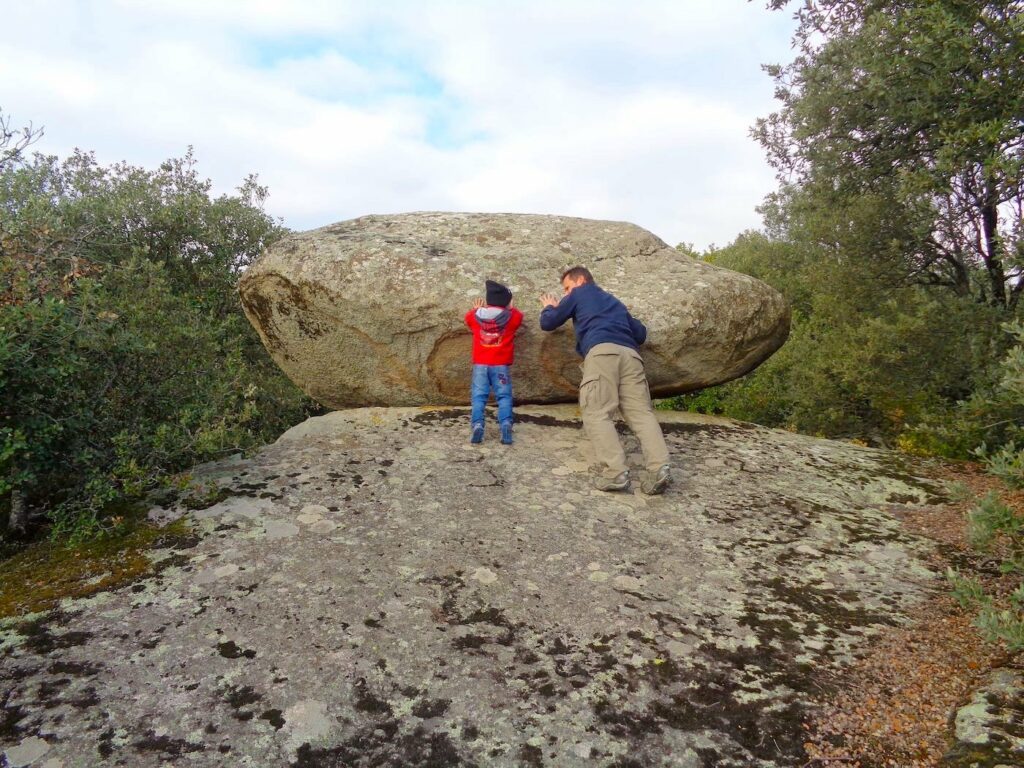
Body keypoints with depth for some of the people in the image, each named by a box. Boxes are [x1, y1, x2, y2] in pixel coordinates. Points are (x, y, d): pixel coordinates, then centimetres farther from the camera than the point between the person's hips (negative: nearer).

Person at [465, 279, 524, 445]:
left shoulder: (476, 316, 5)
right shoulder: (511, 317, 1)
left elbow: (468, 317, 28)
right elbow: (518, 316, 25)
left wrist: (476, 309, 46)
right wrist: (509, 307, 41)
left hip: (480, 364, 1)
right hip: (501, 365, -1)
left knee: (478, 397, 1)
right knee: (504, 397, 2)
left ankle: (477, 425, -16)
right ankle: (506, 424, -17)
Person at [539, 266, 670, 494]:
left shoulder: (578, 294, 26)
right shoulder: (615, 301, 40)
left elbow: (547, 323, 26)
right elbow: (640, 333, 35)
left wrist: (549, 308, 48)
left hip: (601, 351, -5)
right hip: (630, 354, 5)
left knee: (597, 413, -11)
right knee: (641, 413, -6)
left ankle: (615, 472, -27)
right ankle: (659, 467, -27)